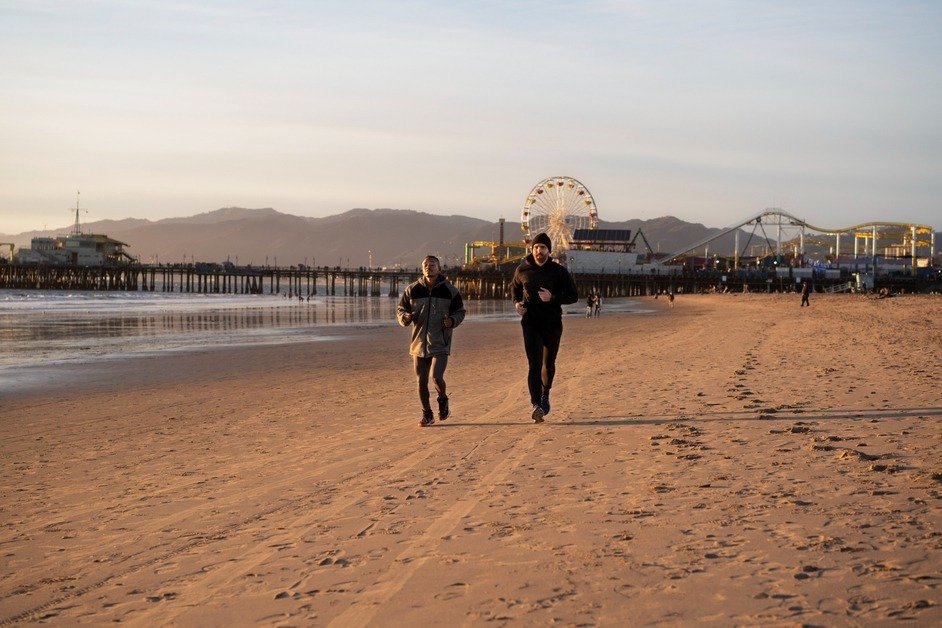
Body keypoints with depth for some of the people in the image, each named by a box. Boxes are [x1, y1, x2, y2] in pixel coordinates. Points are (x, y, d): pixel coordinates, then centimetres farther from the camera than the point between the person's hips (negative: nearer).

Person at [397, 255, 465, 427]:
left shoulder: (449, 290, 0)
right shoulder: (412, 290, 3)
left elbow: (460, 311, 10)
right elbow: (400, 310, 11)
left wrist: (452, 321, -11)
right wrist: (405, 317, -11)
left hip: (441, 343, -2)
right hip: (419, 342, 2)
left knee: (436, 377, -16)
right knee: (421, 381, 4)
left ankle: (443, 400, 16)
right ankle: (427, 414, 22)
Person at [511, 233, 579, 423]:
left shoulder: (559, 271, -3)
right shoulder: (522, 270, 3)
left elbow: (573, 296, -2)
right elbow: (514, 288, 22)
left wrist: (553, 297, -19)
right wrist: (516, 303, 1)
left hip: (553, 323, 1)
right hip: (530, 323, -1)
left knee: (549, 364, 15)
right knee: (534, 364, -14)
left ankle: (545, 395, 42)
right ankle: (536, 405, -23)